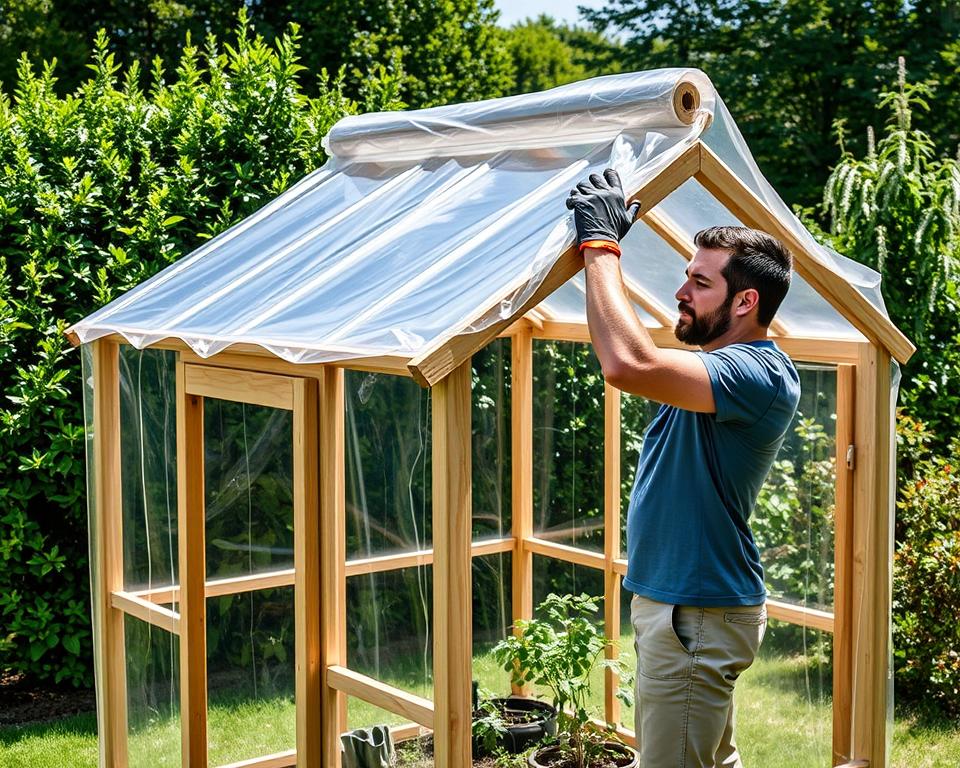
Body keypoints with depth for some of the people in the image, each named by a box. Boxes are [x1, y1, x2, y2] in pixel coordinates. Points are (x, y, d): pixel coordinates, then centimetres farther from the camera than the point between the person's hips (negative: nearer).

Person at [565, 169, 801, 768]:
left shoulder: (762, 375, -24)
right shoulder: (720, 361, 9)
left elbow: (629, 363, -37)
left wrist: (602, 244, -27)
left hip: (697, 617, -10)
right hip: (679, 603, 11)